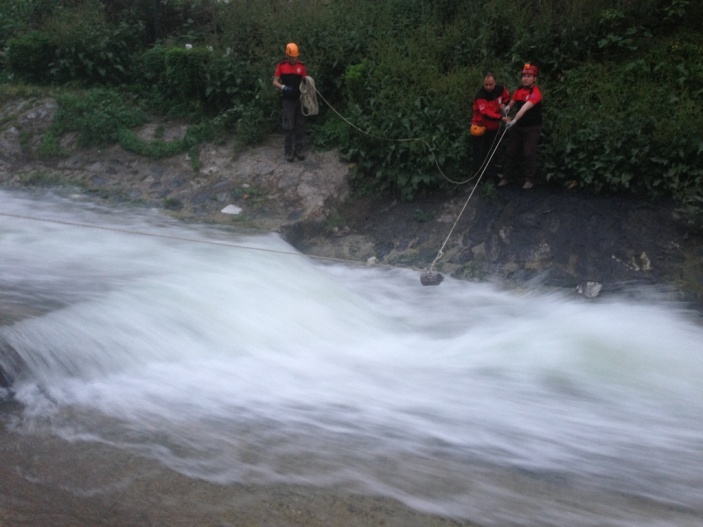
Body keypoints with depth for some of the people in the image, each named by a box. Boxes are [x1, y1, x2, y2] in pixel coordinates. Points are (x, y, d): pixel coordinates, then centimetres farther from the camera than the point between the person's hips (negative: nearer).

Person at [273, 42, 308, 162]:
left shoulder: (301, 66, 4)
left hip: (300, 99, 3)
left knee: (300, 126, 7)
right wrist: (283, 87, -19)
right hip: (288, 100, -3)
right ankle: (289, 151, 5)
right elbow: (275, 82, 0)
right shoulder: (281, 65, -3)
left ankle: (299, 150, 15)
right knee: (289, 127, -2)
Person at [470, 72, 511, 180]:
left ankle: (491, 175, 19)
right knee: (479, 152, -1)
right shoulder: (480, 96, -27)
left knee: (491, 151, 12)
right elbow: (487, 113, -37)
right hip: (480, 126, -5)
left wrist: (503, 104, -7)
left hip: (493, 126, 5)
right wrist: (501, 117, -46)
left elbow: (507, 97, 14)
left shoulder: (500, 89, -9)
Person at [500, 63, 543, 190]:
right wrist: (508, 108, -7)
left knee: (529, 153, -4)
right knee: (511, 151, 9)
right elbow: (512, 103, 15)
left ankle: (529, 179, 8)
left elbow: (525, 108, -34)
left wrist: (514, 120, -43)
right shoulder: (519, 90, 1)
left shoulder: (535, 93, -22)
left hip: (532, 127, -6)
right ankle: (509, 176, 22)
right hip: (518, 126, 7)